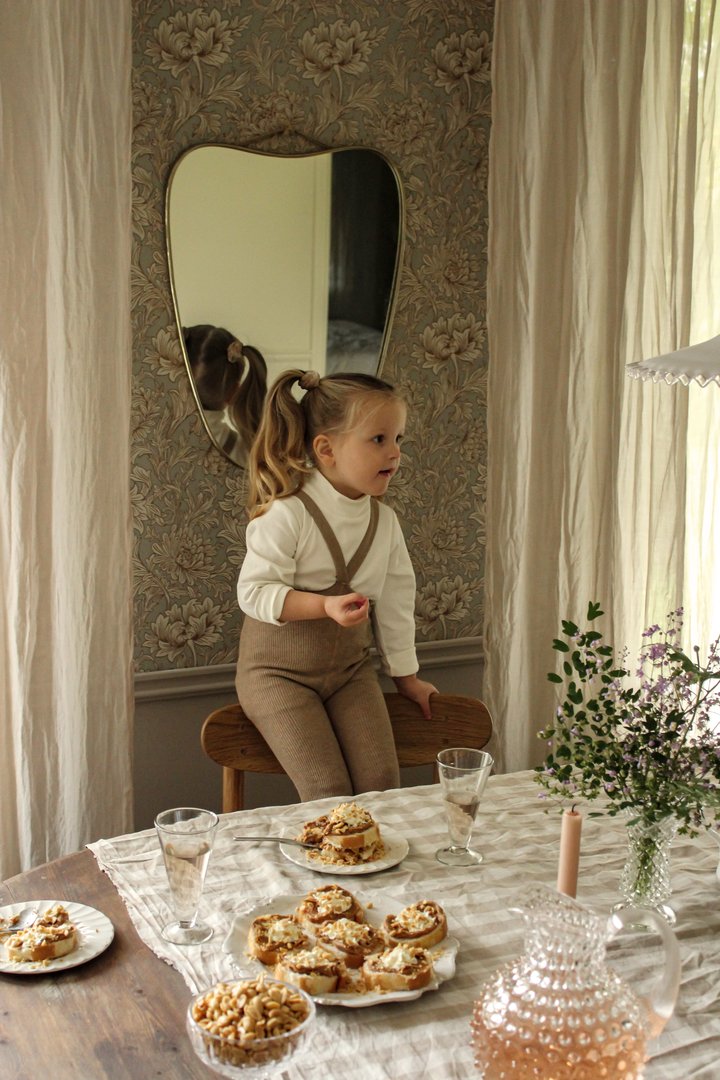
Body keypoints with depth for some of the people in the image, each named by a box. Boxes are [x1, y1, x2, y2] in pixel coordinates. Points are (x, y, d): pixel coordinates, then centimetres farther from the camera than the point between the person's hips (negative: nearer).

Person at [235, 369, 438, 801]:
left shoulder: (385, 520, 0)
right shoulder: (287, 514, -20)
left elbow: (395, 600, 9)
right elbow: (254, 592, -22)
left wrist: (406, 676, 15)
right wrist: (326, 606, -33)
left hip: (351, 668, 5)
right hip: (278, 670, -5)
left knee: (382, 782, -5)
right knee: (327, 792, -13)